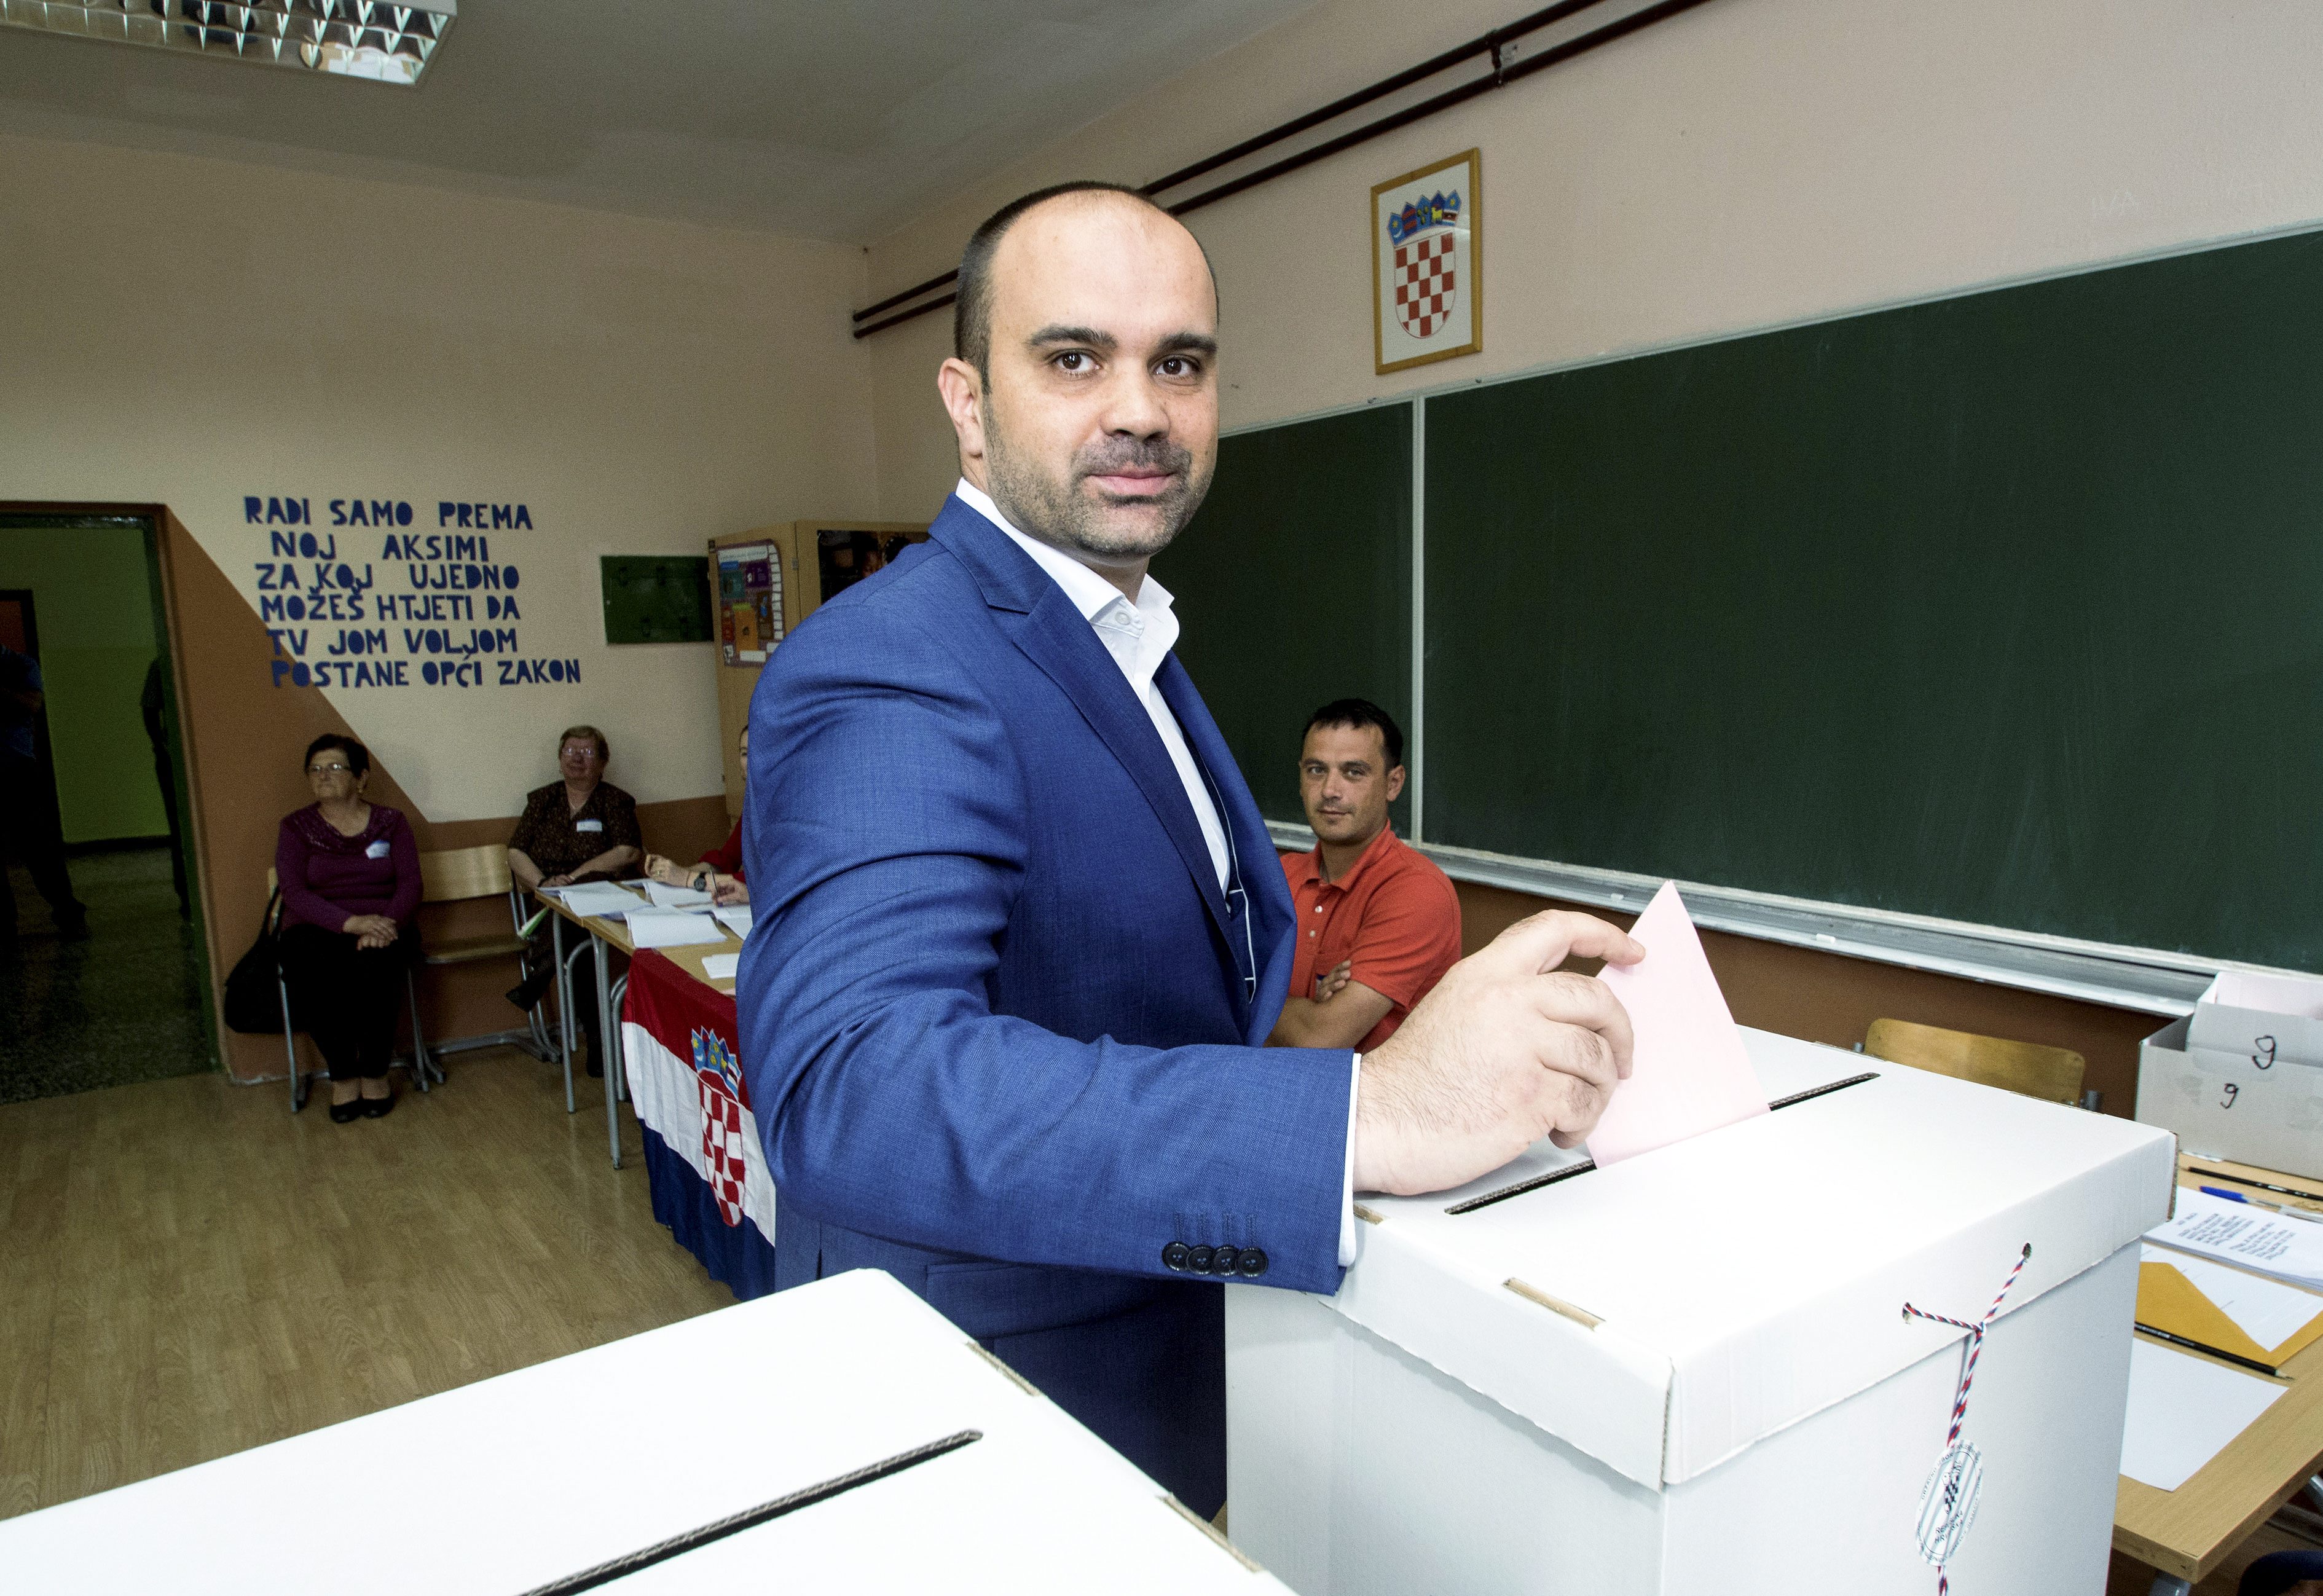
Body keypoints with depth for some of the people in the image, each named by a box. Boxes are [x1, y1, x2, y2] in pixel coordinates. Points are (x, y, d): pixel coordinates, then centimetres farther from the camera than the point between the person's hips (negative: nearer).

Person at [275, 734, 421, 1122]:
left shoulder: (390, 822, 10)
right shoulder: (295, 827, 7)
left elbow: (410, 883, -1)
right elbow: (295, 893, -7)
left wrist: (386, 924, -22)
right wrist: (350, 922, -24)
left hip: (383, 926, 0)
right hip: (317, 930, 0)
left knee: (372, 966, -36)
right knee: (315, 974, -35)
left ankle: (375, 1072, -14)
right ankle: (343, 1075, -13)